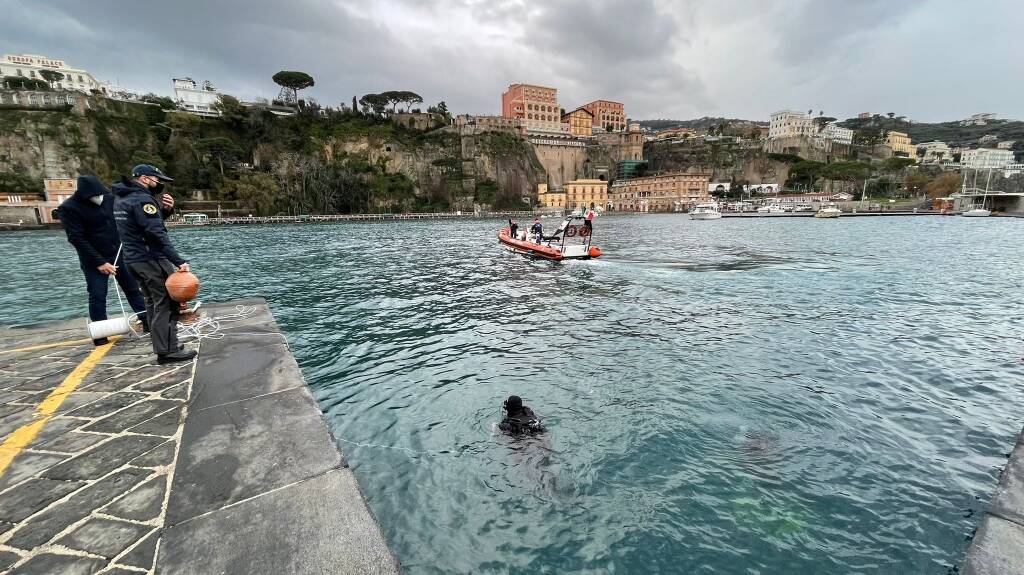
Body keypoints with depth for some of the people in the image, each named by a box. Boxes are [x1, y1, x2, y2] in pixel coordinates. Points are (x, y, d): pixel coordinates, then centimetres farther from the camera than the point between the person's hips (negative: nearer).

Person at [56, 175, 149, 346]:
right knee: (97, 295, 0)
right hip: (94, 260, -4)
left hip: (119, 254, 4)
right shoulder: (69, 208, -13)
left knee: (133, 288, 6)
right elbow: (77, 238, -14)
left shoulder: (110, 198, -2)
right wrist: (99, 262, -17)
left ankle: (147, 322, 12)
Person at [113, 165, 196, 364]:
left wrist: (165, 210, 1)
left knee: (154, 303, 14)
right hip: (151, 259, -10)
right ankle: (168, 350, -6)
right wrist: (179, 261, -27)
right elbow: (157, 234, -23)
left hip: (132, 258, 10)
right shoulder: (142, 199, -15)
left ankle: (161, 346, 19)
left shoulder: (121, 199, 15)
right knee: (167, 303, -7)